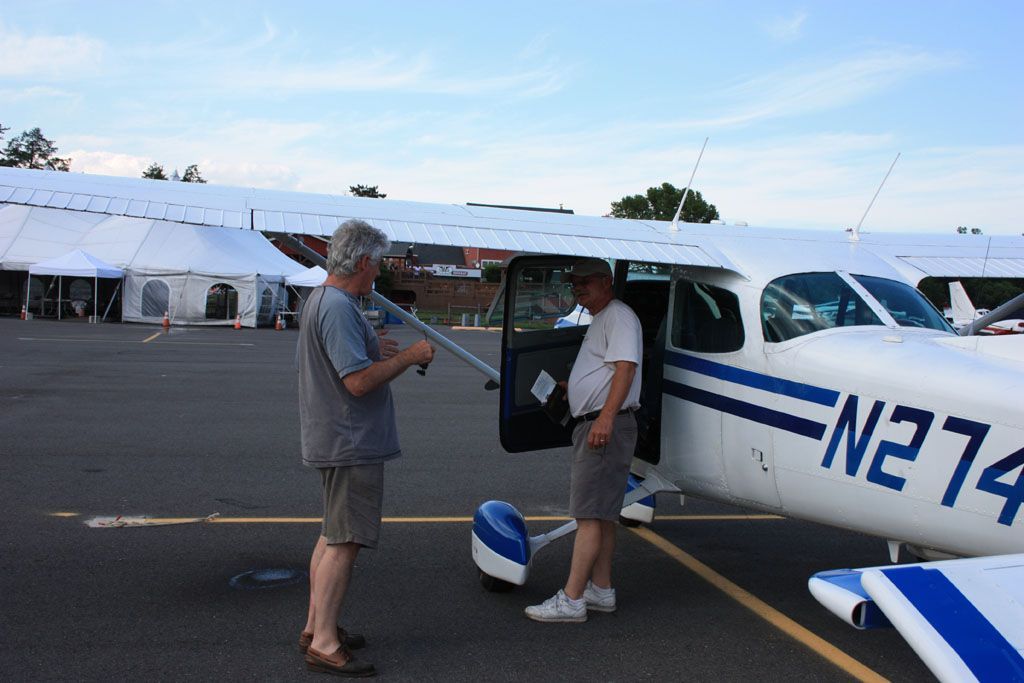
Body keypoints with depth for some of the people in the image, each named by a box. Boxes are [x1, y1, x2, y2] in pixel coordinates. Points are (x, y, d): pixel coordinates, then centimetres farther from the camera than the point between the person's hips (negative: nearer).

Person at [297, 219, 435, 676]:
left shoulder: (321, 299, 13)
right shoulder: (339, 307, -21)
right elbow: (359, 381, -26)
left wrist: (373, 349, 18)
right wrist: (409, 357, -15)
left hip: (331, 441, 11)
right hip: (351, 445, -11)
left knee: (333, 535, 18)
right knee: (343, 542, -5)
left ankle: (316, 627, 27)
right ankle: (324, 645, 2)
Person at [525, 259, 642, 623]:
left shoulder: (619, 316, -9)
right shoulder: (600, 320, 23)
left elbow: (626, 367, -22)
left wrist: (606, 417, -30)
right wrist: (571, 386, 28)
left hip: (607, 425, -11)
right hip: (592, 425, 11)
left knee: (590, 514, -12)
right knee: (603, 513, 13)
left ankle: (571, 600, -11)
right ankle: (601, 589, 20)